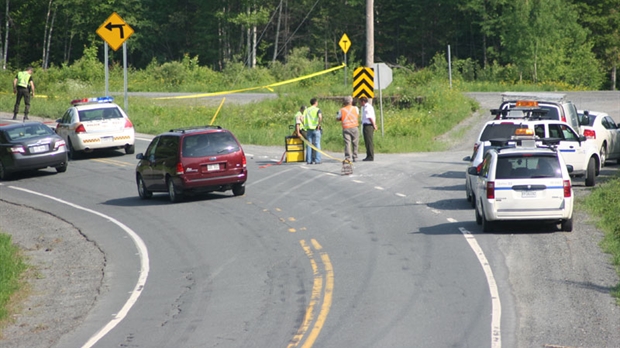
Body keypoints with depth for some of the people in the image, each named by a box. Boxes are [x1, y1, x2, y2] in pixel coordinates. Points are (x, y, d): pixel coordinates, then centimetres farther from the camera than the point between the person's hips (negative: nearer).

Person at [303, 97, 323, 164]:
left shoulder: (306, 110, 10)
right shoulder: (317, 110, -4)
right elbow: (320, 117, -23)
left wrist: (305, 126, 9)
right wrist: (319, 125, -12)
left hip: (308, 129, 4)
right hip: (316, 129, -4)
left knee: (309, 145, 7)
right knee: (317, 145, 1)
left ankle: (309, 160, 5)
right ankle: (317, 160, -3)